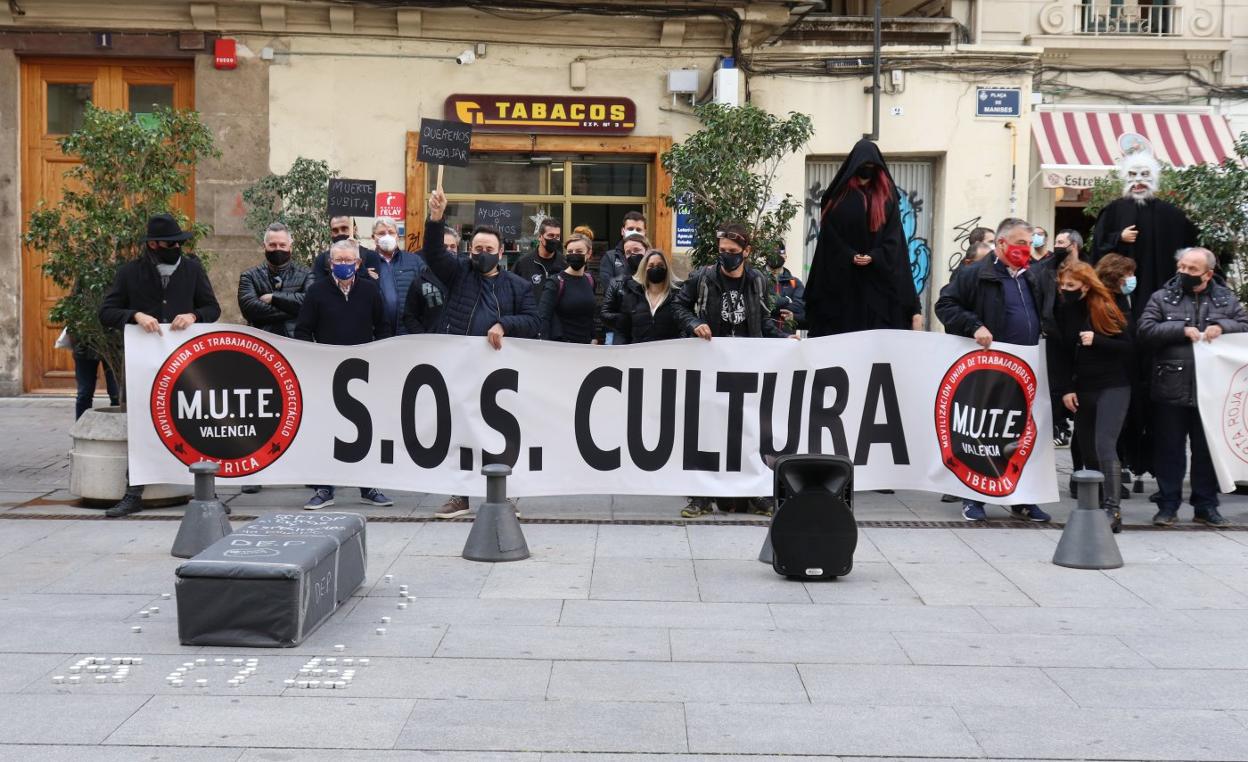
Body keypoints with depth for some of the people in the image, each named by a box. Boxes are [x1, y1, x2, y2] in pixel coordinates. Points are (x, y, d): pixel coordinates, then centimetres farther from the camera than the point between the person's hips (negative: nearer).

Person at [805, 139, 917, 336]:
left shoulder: (887, 195, 9)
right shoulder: (840, 195, 6)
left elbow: (893, 233, 2)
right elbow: (830, 232, 1)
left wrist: (874, 257, -12)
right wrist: (850, 256, -12)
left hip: (878, 273, 1)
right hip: (845, 275, 0)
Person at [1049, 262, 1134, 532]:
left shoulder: (1106, 310, -7)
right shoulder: (1062, 312, 3)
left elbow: (1129, 346, -6)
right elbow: (1059, 353, 4)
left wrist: (1097, 340, -19)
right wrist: (1065, 389, -4)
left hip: (1113, 388, -5)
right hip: (1081, 390, 5)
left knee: (1104, 447, -15)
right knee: (1087, 450, 8)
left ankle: (1113, 510, -14)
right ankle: (1095, 505, 17)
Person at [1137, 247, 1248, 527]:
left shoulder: (1225, 299, 8)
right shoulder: (1162, 298, 2)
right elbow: (1146, 330, -8)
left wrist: (1222, 326, -13)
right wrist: (1182, 329, -16)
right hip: (1170, 391, -1)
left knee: (1208, 451, 10)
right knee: (1169, 450, 5)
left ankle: (1206, 506, 21)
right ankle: (1168, 506, 15)